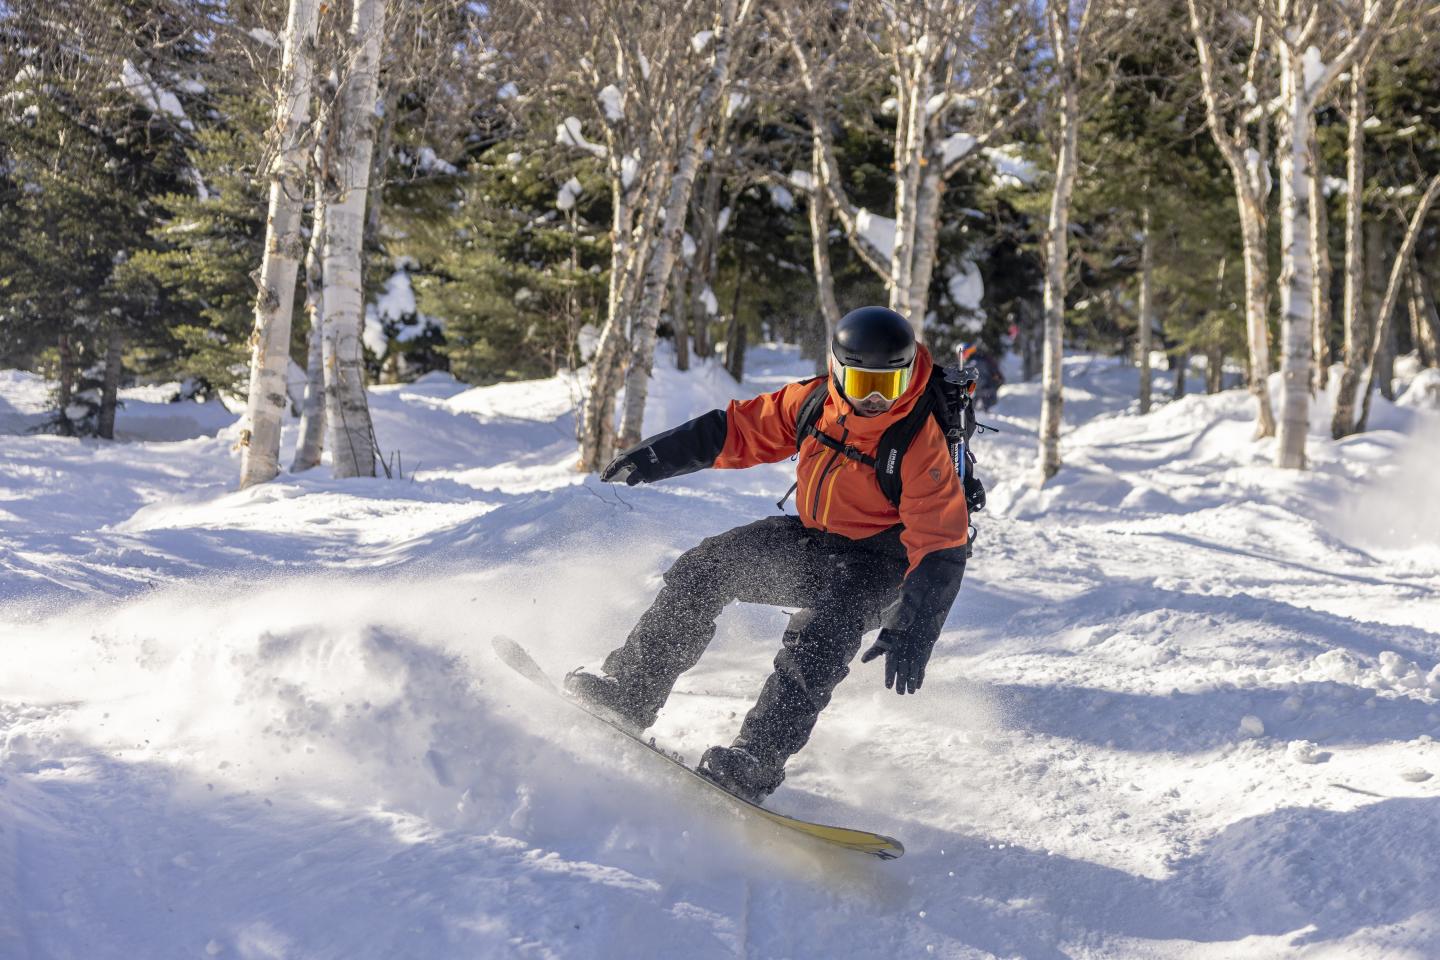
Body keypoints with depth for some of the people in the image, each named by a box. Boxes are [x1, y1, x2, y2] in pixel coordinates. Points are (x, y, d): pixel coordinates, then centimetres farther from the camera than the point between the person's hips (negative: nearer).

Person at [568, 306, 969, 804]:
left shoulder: (921, 445, -25)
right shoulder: (812, 401, -10)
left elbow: (941, 548, -26)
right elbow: (741, 429, 4)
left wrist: (911, 631, -35)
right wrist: (655, 455, 1)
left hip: (880, 558, -6)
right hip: (812, 538, 6)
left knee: (823, 630, -34)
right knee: (708, 565, -6)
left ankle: (758, 759, -38)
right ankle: (628, 691, -2)